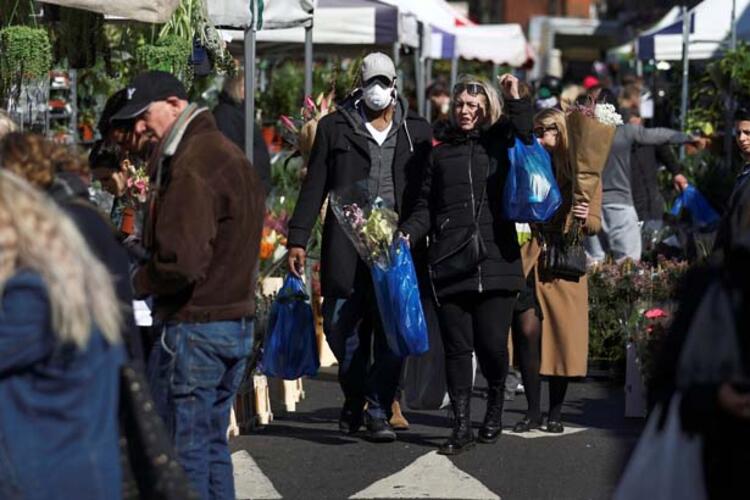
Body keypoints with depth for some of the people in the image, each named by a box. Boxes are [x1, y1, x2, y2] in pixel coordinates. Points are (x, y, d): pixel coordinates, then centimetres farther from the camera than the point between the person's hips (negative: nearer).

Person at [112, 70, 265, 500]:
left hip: (194, 327, -10)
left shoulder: (192, 166, -17)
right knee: (212, 443, 15)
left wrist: (134, 283, -8)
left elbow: (181, 262, -25)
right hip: (237, 321, 10)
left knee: (182, 449, -4)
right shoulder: (230, 154, 15)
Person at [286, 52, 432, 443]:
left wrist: (417, 236, 3)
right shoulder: (335, 127, 8)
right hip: (346, 246, 0)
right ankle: (354, 399, 21)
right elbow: (314, 187, 7)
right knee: (342, 328, 1)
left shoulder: (416, 131, 11)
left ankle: (378, 412, 0)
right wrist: (298, 239, 1)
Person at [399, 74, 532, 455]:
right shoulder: (442, 152, 15)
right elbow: (427, 207, 15)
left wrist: (516, 101, -11)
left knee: (492, 344, -4)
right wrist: (408, 233, -3)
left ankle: (495, 407, 23)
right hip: (450, 265, 2)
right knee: (457, 348, 0)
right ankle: (461, 427, 7)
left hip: (496, 262, -2)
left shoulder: (500, 145, 11)